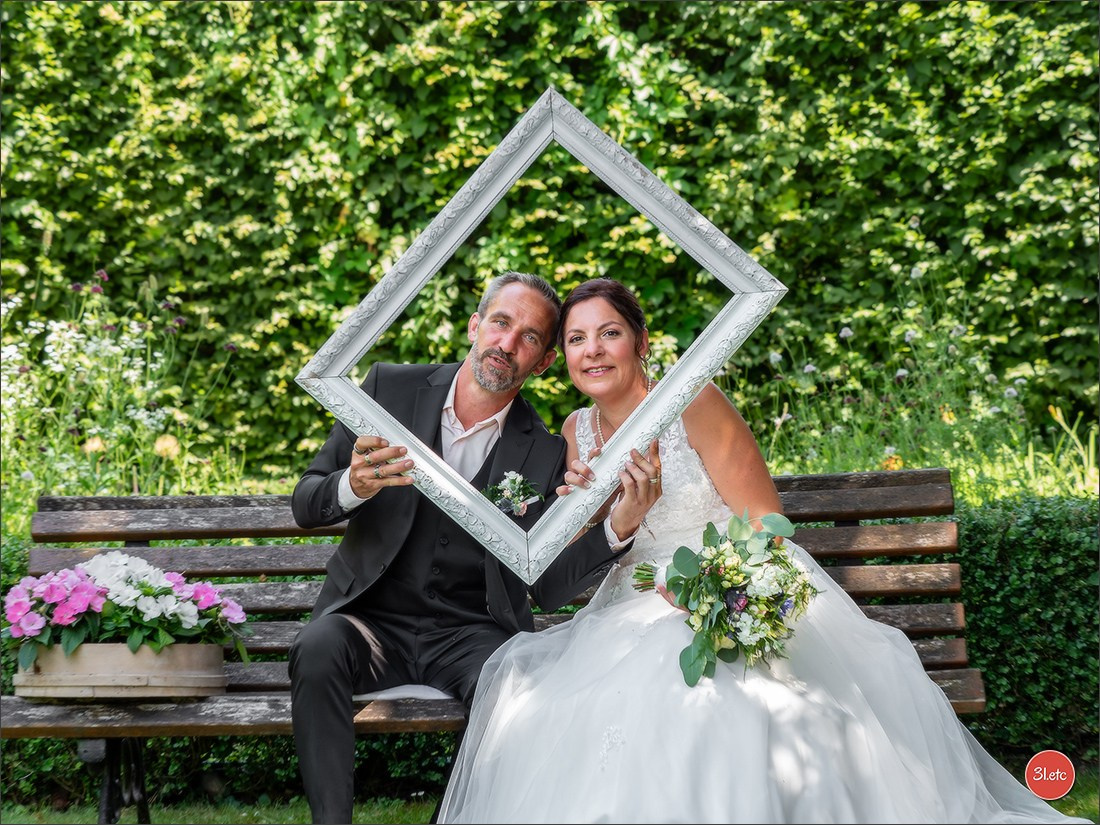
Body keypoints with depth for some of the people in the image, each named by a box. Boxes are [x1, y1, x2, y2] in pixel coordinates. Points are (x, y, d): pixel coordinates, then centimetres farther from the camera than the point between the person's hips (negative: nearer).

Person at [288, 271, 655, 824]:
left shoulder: (544, 454, 2)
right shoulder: (391, 386, 2)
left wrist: (619, 526, -20)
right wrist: (354, 486, -24)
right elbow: (306, 505, 1)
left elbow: (548, 586, -2)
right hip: (373, 617, 1)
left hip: (470, 631, 0)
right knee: (317, 651, -32)